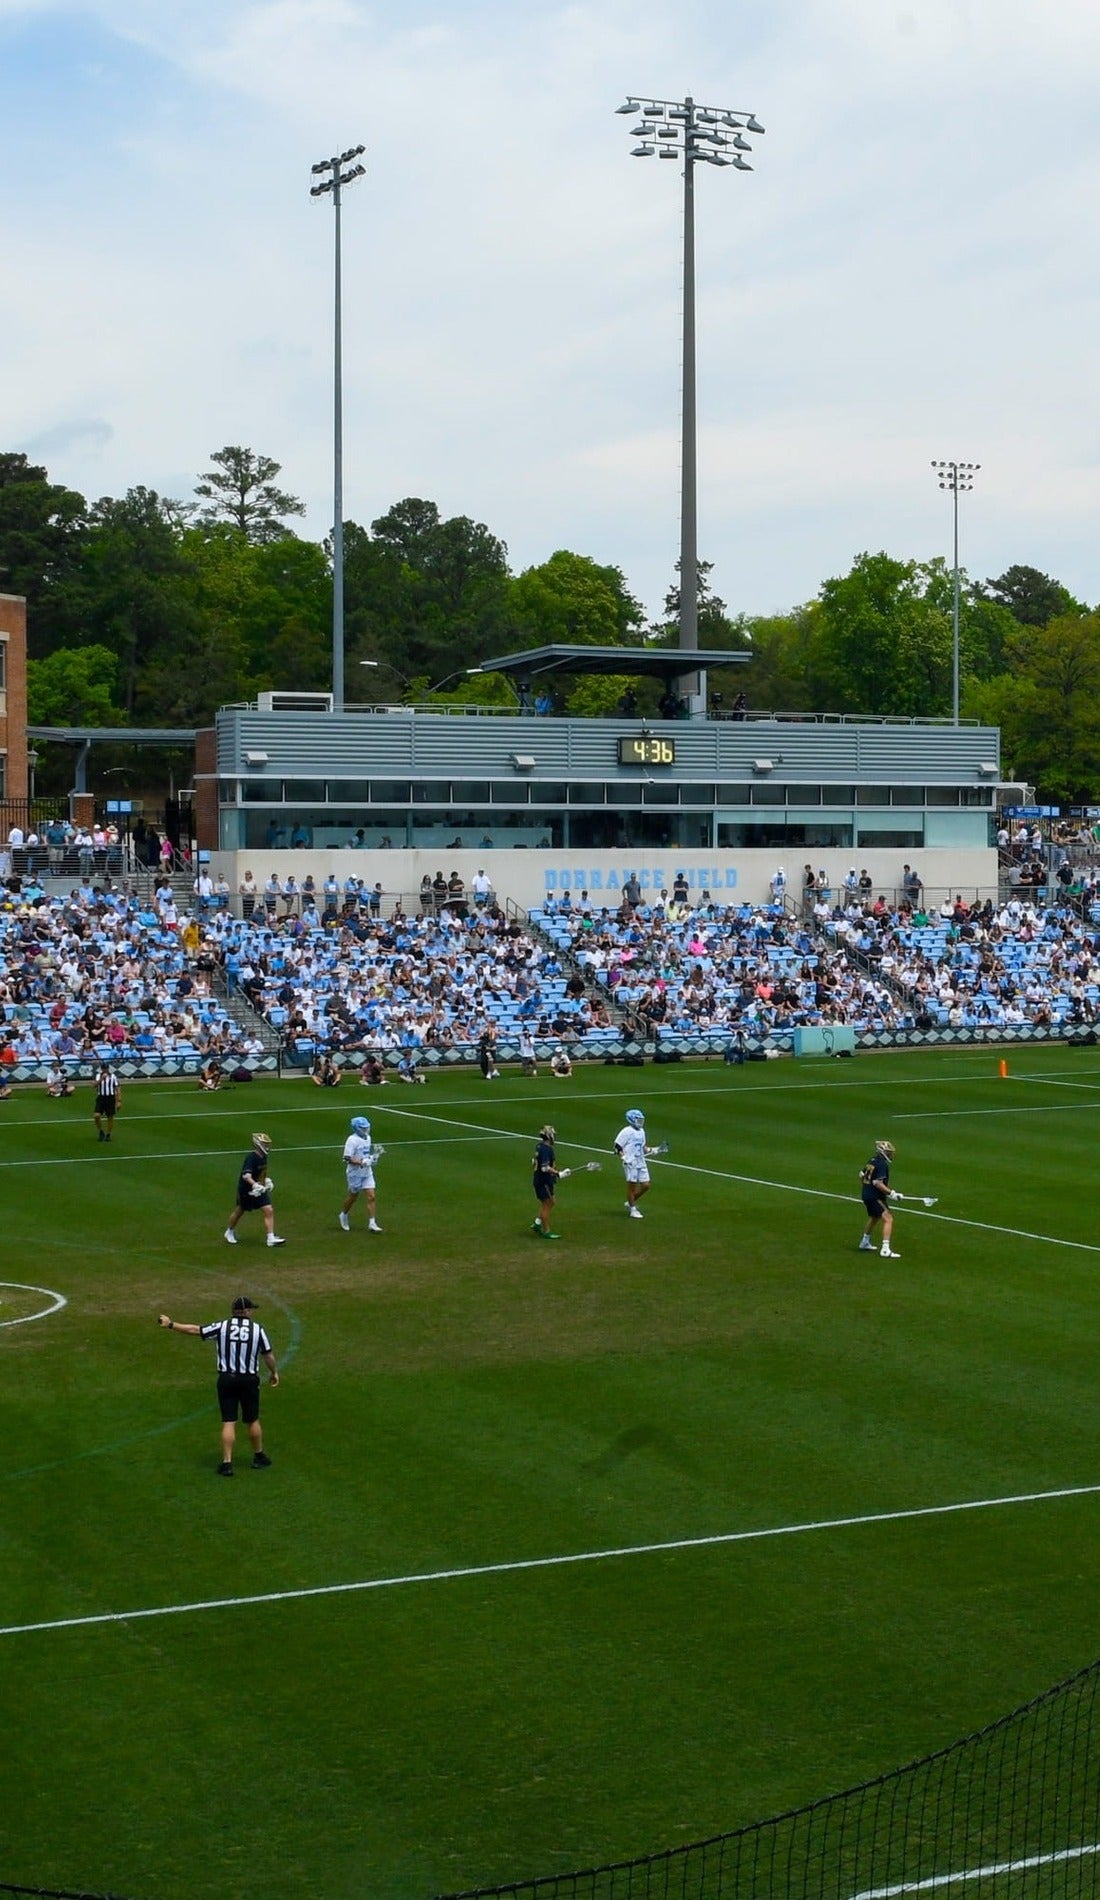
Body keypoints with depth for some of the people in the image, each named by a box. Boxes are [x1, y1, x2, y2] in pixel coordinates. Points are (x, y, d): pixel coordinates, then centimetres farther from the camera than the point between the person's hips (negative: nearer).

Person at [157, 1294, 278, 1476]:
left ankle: (227, 1463, -3)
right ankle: (259, 1457, 28)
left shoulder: (222, 1327, -3)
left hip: (226, 1379, 0)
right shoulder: (257, 1329, -4)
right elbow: (268, 1355, 3)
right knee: (253, 1420, 15)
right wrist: (274, 1372, 21)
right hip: (249, 1380, 0)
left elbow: (195, 1330, 1)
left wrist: (171, 1324, 13)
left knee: (228, 1422, 2)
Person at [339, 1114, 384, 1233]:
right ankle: (344, 1215, 37)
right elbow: (347, 1158, -23)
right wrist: (362, 1162, -29)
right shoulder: (352, 1140, -19)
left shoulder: (367, 1138, 6)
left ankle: (371, 1224, -2)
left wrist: (376, 1155, 2)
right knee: (353, 1198, 10)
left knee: (371, 1197, -4)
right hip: (355, 1173, -6)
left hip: (367, 1172, 6)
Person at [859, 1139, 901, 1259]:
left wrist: (864, 1189, 34)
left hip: (866, 1194, 10)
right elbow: (878, 1183, -25)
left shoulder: (873, 1161, 11)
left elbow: (862, 1175, 21)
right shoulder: (882, 1164, -18)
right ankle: (885, 1250, -24)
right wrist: (891, 1192, -24)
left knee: (875, 1218, 30)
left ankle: (865, 1243, 46)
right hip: (875, 1197, -10)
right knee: (888, 1219, -15)